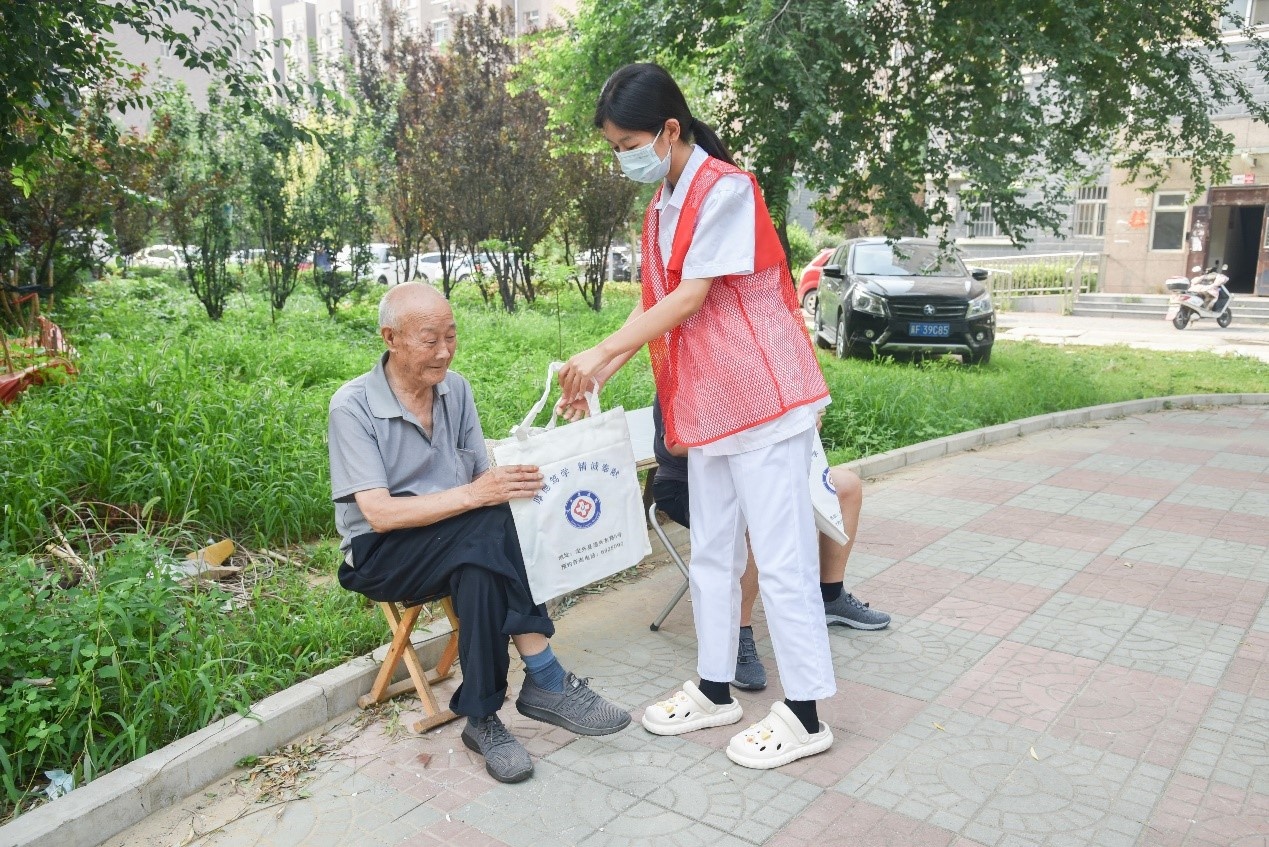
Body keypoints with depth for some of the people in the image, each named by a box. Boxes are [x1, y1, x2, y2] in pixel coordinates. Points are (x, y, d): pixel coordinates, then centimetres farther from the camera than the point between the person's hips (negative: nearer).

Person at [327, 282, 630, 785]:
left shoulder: (455, 389, 4)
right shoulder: (353, 406, -13)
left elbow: (480, 476, 3)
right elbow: (379, 514, -21)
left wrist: (510, 480, -21)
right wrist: (473, 496, -30)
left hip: (459, 544, 5)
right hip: (380, 555, -4)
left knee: (484, 565, -33)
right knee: (493, 525, -33)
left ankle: (484, 718, -24)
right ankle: (546, 682, -26)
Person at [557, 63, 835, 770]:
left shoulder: (726, 190, -13)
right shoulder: (662, 207, 14)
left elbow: (691, 298, -18)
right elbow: (658, 307, 13)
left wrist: (602, 352, -14)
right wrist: (600, 375, 7)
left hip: (762, 396, -9)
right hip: (706, 404, 9)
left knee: (781, 557, -2)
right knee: (712, 553, 15)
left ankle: (806, 713, 11)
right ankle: (716, 690, 29)